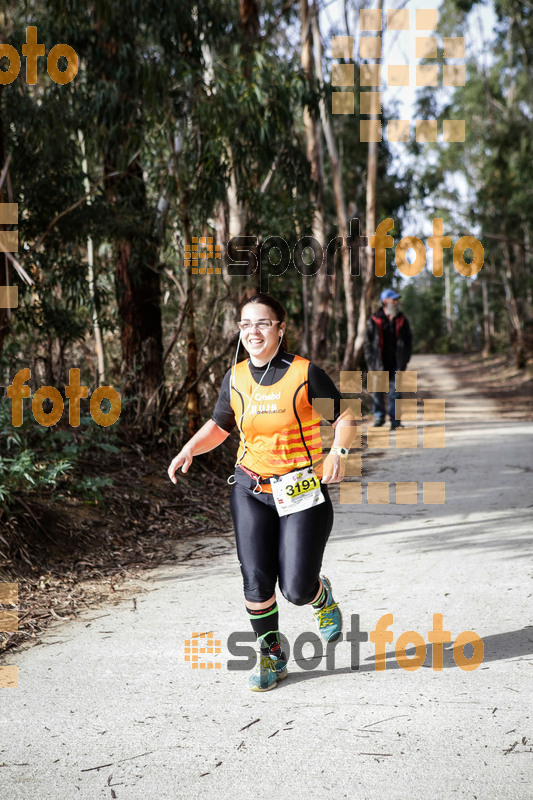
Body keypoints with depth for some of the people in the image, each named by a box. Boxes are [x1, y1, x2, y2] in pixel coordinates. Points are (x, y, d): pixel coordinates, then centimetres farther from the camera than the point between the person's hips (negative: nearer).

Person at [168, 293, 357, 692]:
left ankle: (322, 595, 32)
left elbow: (345, 417, -4)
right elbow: (219, 427, 16)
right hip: (251, 490, 3)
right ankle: (272, 656, 20)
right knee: (256, 581, -2)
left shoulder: (305, 373, -10)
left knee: (296, 589, -6)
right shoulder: (235, 379, 3)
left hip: (303, 492, -3)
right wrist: (190, 449, -3)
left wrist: (338, 451, -23)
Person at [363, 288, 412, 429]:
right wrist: (371, 362, -5)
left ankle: (395, 420, 6)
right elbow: (368, 342, 3)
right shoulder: (374, 321, 1)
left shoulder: (402, 320, 8)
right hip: (380, 364, -1)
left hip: (396, 363, 1)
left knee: (395, 392, 0)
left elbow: (408, 342, 14)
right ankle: (379, 416, 17)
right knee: (378, 391, 0)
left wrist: (404, 360, 4)